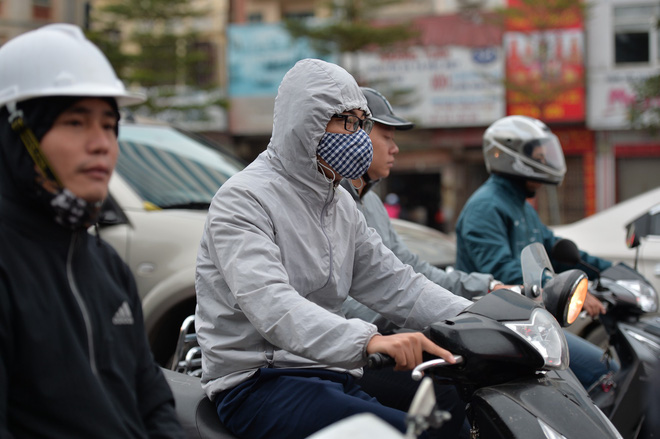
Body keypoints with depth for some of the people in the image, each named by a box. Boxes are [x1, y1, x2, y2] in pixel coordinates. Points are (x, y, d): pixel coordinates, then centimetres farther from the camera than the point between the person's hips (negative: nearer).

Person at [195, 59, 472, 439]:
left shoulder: (341, 205, 18)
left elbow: (393, 283, 15)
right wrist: (367, 340, -41)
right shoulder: (242, 200, -11)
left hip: (334, 375, 8)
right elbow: (270, 304, -26)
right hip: (257, 382, -8)